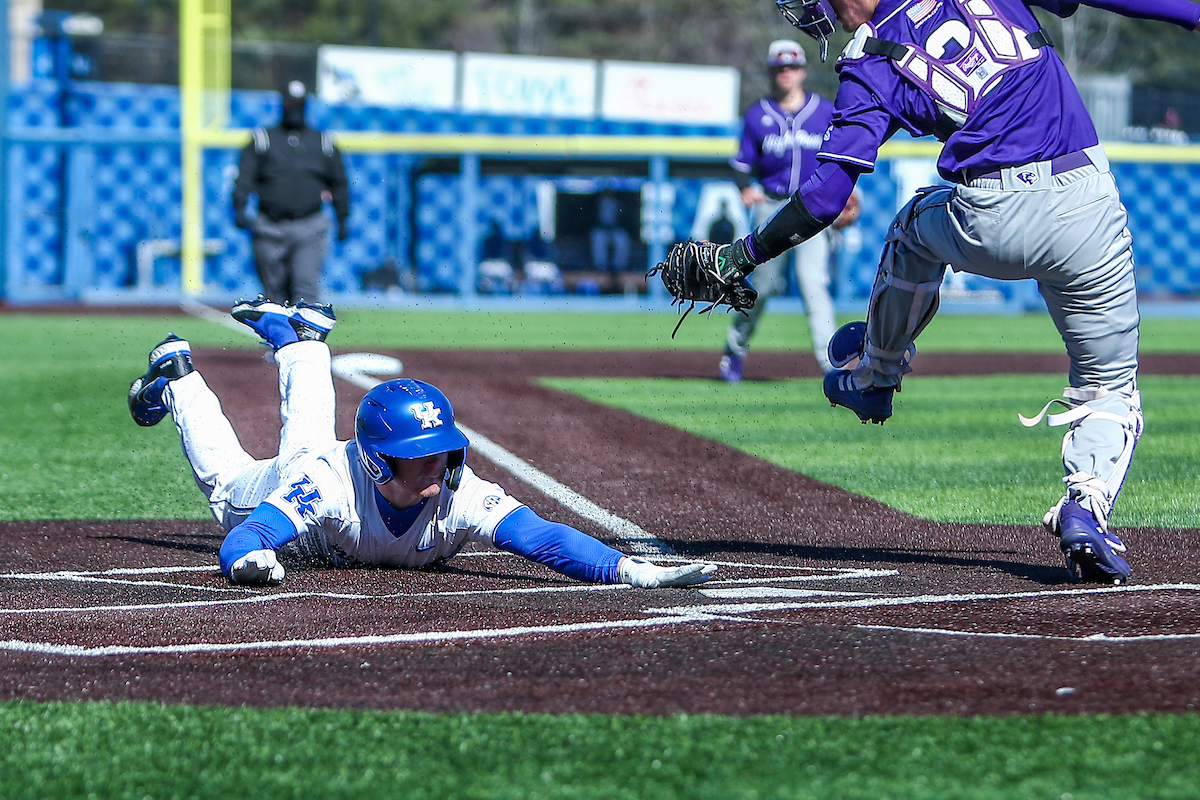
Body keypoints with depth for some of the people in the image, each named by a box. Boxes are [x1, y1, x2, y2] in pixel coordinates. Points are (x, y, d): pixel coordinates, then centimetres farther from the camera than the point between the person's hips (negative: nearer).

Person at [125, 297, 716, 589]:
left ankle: (297, 335, 63)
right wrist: (246, 559, -83)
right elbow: (242, 538, -58)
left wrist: (630, 570, -78)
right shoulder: (329, 486, -51)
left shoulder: (460, 495, -47)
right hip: (280, 483, -3)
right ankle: (176, 374, 54)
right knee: (224, 475, 34)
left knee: (307, 432, 40)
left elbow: (543, 537, -61)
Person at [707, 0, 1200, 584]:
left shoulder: (870, 66, 6)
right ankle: (1086, 505, -9)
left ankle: (873, 377, 51)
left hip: (985, 225, -1)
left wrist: (744, 255, 11)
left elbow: (825, 196, 0)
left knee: (914, 229, 36)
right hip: (1087, 207, 1)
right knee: (1110, 388, 17)